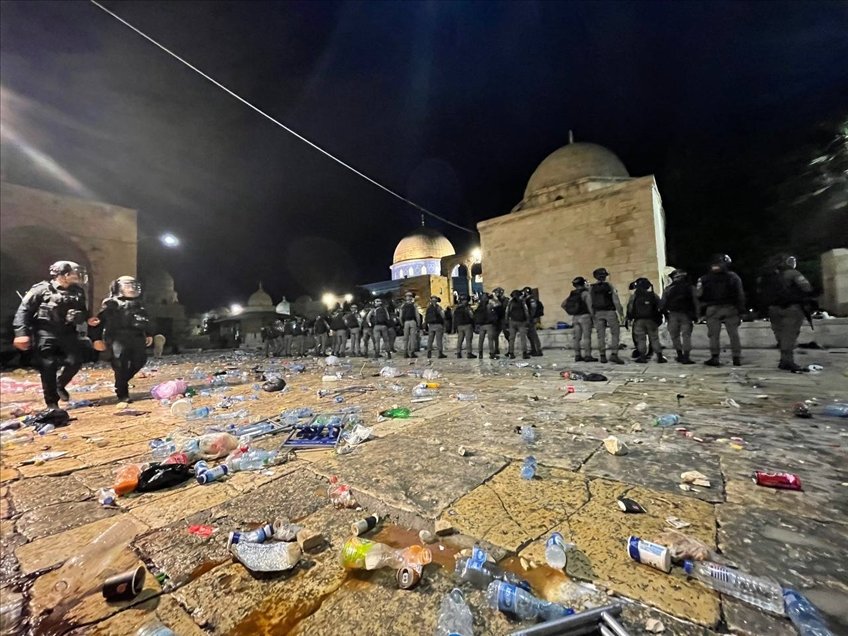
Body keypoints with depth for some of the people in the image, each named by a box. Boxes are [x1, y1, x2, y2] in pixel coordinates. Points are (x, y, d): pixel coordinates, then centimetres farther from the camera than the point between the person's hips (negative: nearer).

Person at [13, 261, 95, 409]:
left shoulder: (78, 292, 9)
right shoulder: (42, 289, -6)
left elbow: (82, 311, 21)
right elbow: (24, 310, -7)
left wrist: (88, 319, -1)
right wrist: (21, 333, -16)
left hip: (67, 333, 4)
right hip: (45, 334, -4)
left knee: (75, 361, -4)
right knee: (48, 366, -1)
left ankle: (60, 385, 26)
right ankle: (52, 401, 10)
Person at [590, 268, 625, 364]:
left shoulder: (591, 288, 4)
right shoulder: (609, 285, -3)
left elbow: (590, 303, 2)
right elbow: (616, 300, -7)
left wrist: (592, 315, 7)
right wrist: (621, 313, -5)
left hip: (598, 313, 3)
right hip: (610, 312, -3)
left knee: (601, 335, 6)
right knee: (615, 333, 4)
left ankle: (602, 356, 6)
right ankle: (614, 354, -6)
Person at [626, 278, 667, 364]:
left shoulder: (634, 297, -1)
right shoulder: (654, 296, 5)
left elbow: (630, 309, -1)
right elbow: (660, 308, 6)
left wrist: (628, 318, 8)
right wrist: (659, 319, 12)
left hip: (639, 320, -1)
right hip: (651, 320, 2)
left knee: (640, 339, 3)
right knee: (654, 339, 7)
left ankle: (642, 357, 2)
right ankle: (660, 356, 7)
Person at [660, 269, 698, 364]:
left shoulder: (668, 289, 4)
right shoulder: (690, 287, 4)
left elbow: (662, 304, -1)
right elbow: (695, 302, -1)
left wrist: (665, 314, 7)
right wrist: (696, 315, 0)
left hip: (673, 314, 0)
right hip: (686, 314, 0)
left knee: (675, 335, 10)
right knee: (686, 335, 0)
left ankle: (680, 355, 12)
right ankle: (686, 357, -7)